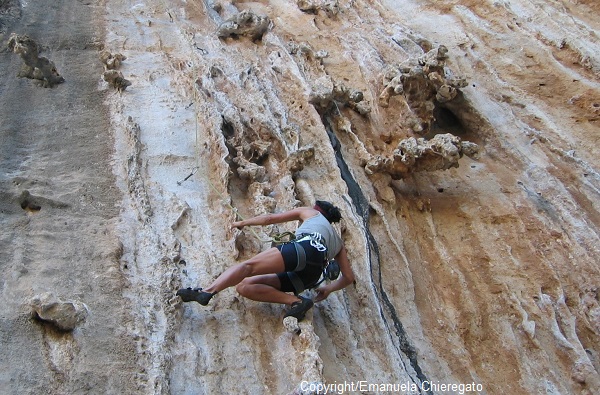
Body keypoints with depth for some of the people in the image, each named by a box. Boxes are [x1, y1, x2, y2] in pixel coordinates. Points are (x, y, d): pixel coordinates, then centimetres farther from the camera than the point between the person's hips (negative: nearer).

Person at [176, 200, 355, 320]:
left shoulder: (310, 212, 31)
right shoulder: (338, 242, 39)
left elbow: (270, 218, 29)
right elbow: (349, 277, 28)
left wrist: (243, 223, 40)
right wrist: (328, 289, 38)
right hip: (311, 276, 4)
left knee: (248, 266, -14)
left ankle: (206, 292, -38)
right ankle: (296, 301, -12)